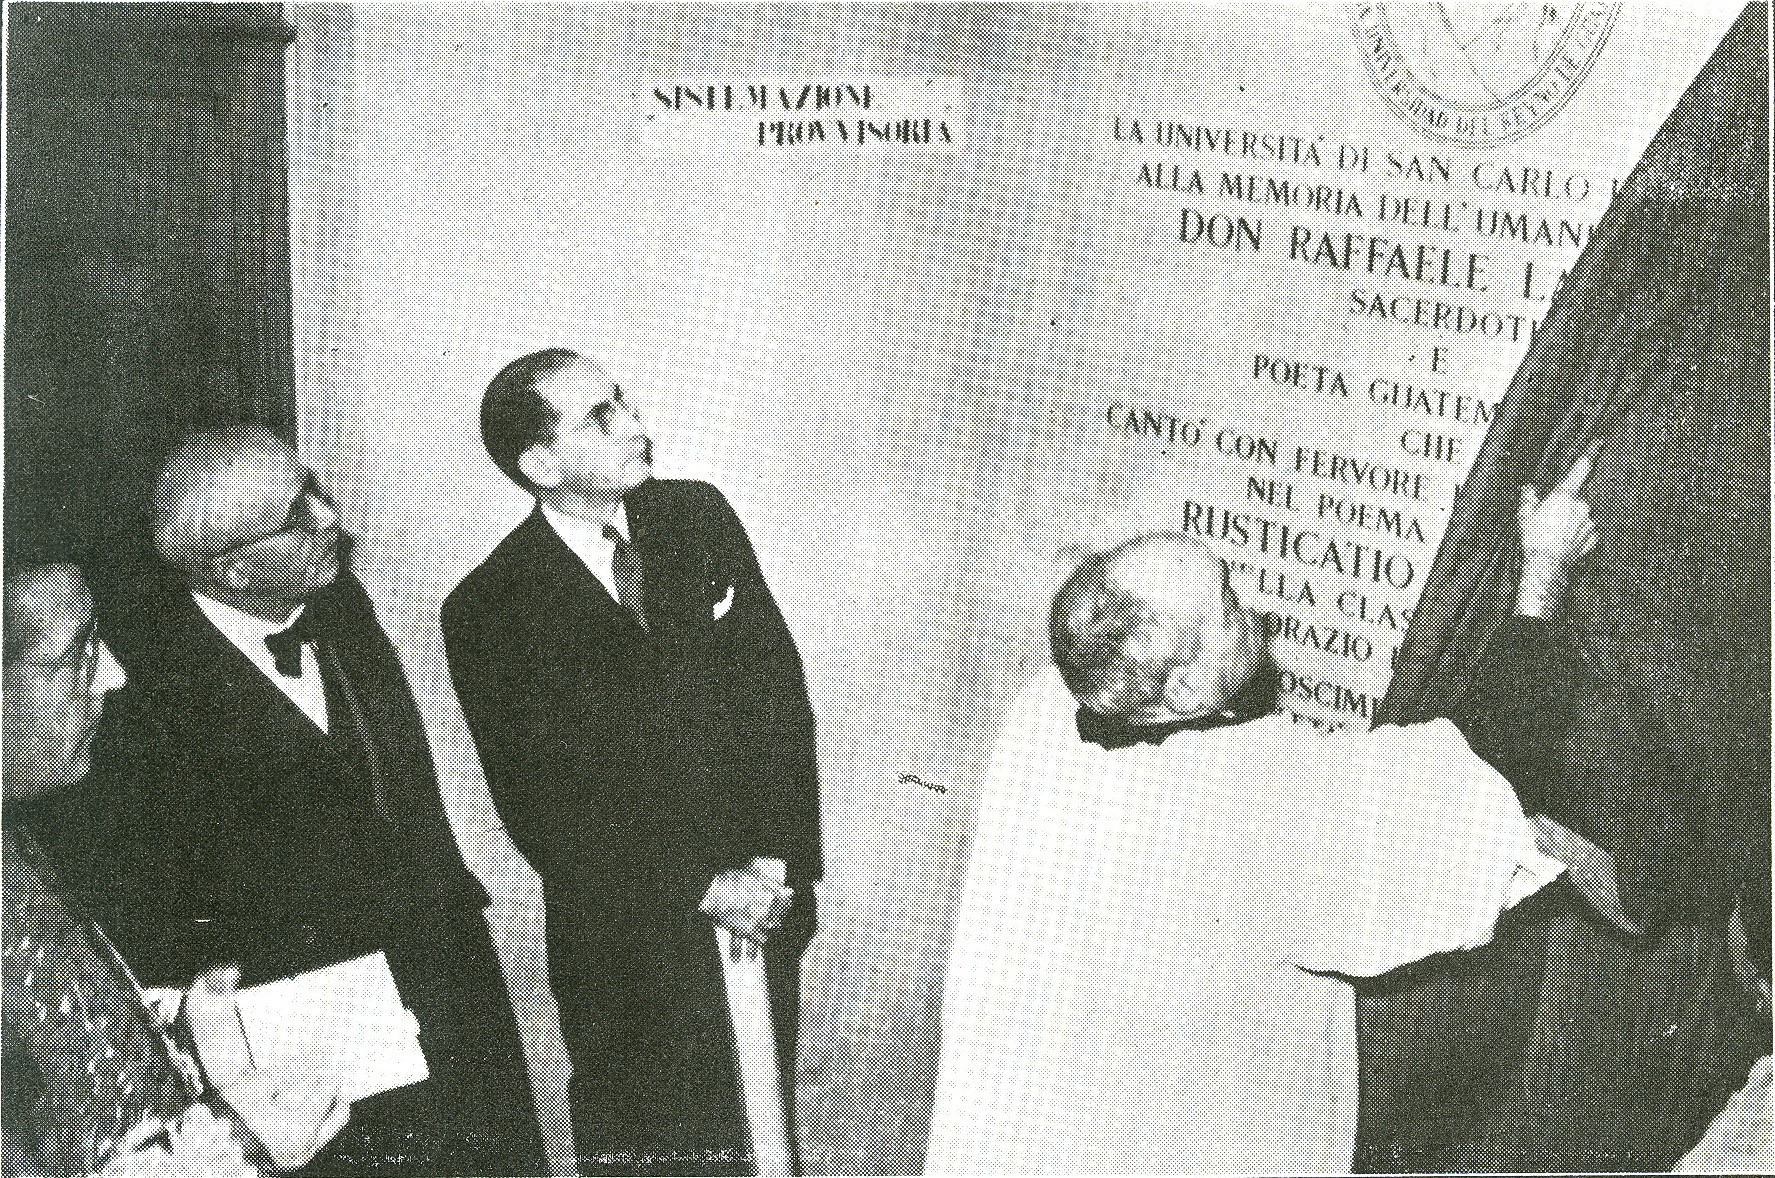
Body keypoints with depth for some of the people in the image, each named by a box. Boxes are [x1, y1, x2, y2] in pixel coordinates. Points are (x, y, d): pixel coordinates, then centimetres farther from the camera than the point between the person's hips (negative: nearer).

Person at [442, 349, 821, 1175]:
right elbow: (541, 812, -13)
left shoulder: (698, 516, -3)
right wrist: (701, 890, -16)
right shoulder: (490, 610, -15)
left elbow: (776, 682, -1)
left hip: (766, 899, 3)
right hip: (628, 938, -3)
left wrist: (776, 858, -10)